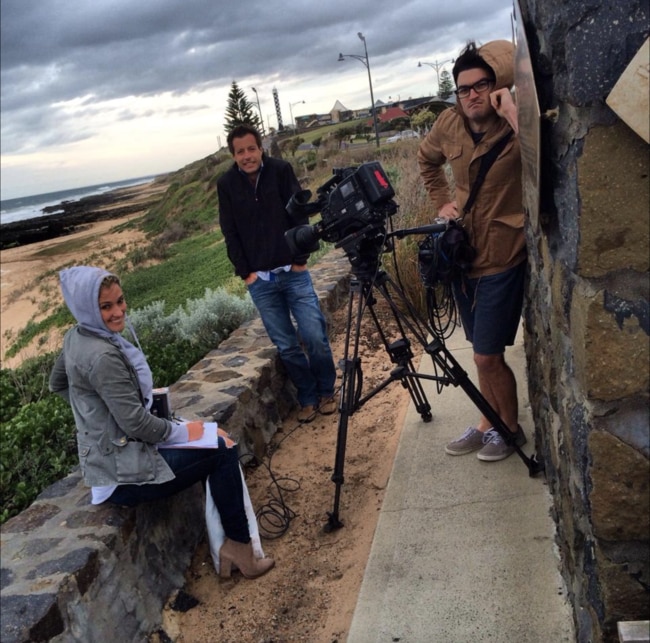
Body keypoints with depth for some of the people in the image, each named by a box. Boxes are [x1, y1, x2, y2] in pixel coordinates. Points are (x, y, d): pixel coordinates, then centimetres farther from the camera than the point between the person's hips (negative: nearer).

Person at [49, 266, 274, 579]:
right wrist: (182, 430, -9)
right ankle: (240, 550, 9)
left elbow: (57, 383, 20)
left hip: (110, 455, 10)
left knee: (217, 439, 15)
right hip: (124, 473, -10)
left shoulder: (76, 337, 3)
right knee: (222, 451, -5)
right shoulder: (102, 356, -27)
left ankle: (228, 544, 18)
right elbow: (136, 423, -25)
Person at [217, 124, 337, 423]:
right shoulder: (226, 184, 3)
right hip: (259, 280, 1)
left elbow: (299, 216, -1)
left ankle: (325, 392, 18)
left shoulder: (281, 170, 0)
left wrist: (300, 259, -6)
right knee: (287, 346, 2)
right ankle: (308, 398, 19)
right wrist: (245, 272, -3)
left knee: (315, 336, -3)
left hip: (293, 272, 0)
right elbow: (230, 234, 4)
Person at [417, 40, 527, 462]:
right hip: (462, 255, 6)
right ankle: (488, 424, 34)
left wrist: (511, 112, -31)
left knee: (487, 355, -4)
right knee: (484, 352, 17)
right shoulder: (450, 124, 2)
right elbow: (427, 160, 23)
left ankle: (511, 429, 21)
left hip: (502, 260, -6)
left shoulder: (515, 130, -15)